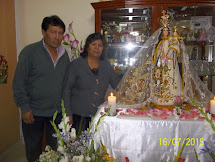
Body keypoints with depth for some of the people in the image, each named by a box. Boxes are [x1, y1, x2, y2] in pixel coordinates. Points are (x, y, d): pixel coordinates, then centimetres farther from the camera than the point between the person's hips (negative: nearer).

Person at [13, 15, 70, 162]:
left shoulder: (64, 54, 4)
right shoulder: (30, 51, -10)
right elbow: (19, 83, -9)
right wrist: (25, 108, -12)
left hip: (58, 112, 4)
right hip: (34, 112, -3)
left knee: (56, 149, 17)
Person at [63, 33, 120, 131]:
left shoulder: (106, 65, 10)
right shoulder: (76, 65, -1)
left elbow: (118, 85, 12)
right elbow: (67, 90, -2)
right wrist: (68, 114, -6)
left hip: (98, 116, 3)